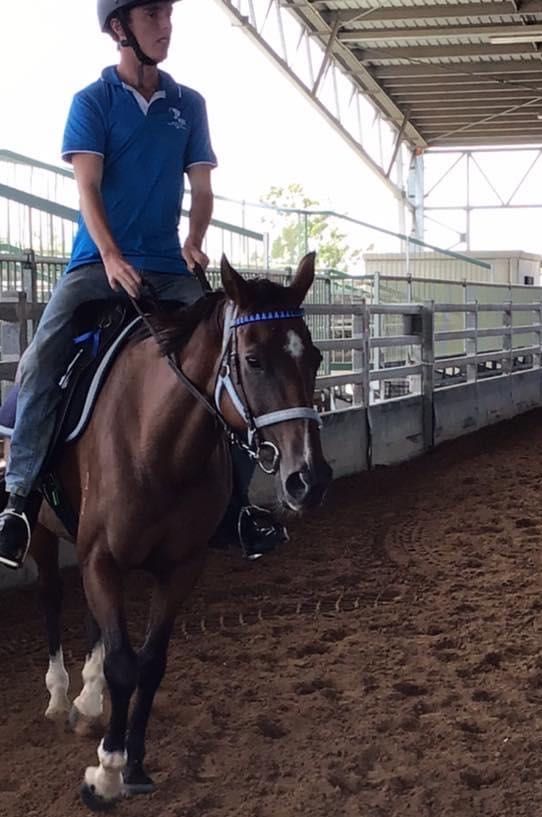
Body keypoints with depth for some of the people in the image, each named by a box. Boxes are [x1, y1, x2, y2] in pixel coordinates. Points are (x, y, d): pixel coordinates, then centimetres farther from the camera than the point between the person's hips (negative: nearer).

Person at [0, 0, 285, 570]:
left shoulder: (189, 105, 11)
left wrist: (193, 242, -9)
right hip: (100, 260, -3)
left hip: (168, 266, 3)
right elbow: (88, 186, -9)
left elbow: (201, 187, 11)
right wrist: (112, 257, -24)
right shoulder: (92, 101, 1)